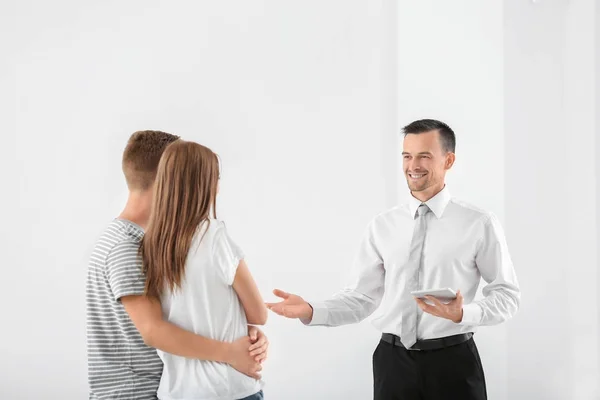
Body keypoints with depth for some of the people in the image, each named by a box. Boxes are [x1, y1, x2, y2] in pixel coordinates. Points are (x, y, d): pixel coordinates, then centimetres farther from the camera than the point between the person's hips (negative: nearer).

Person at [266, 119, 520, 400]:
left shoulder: (479, 224, -4)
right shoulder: (382, 226, 3)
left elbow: (506, 294, -2)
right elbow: (362, 296, 2)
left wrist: (463, 314, -20)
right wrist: (311, 311, -13)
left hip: (453, 362, -2)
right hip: (393, 362, 2)